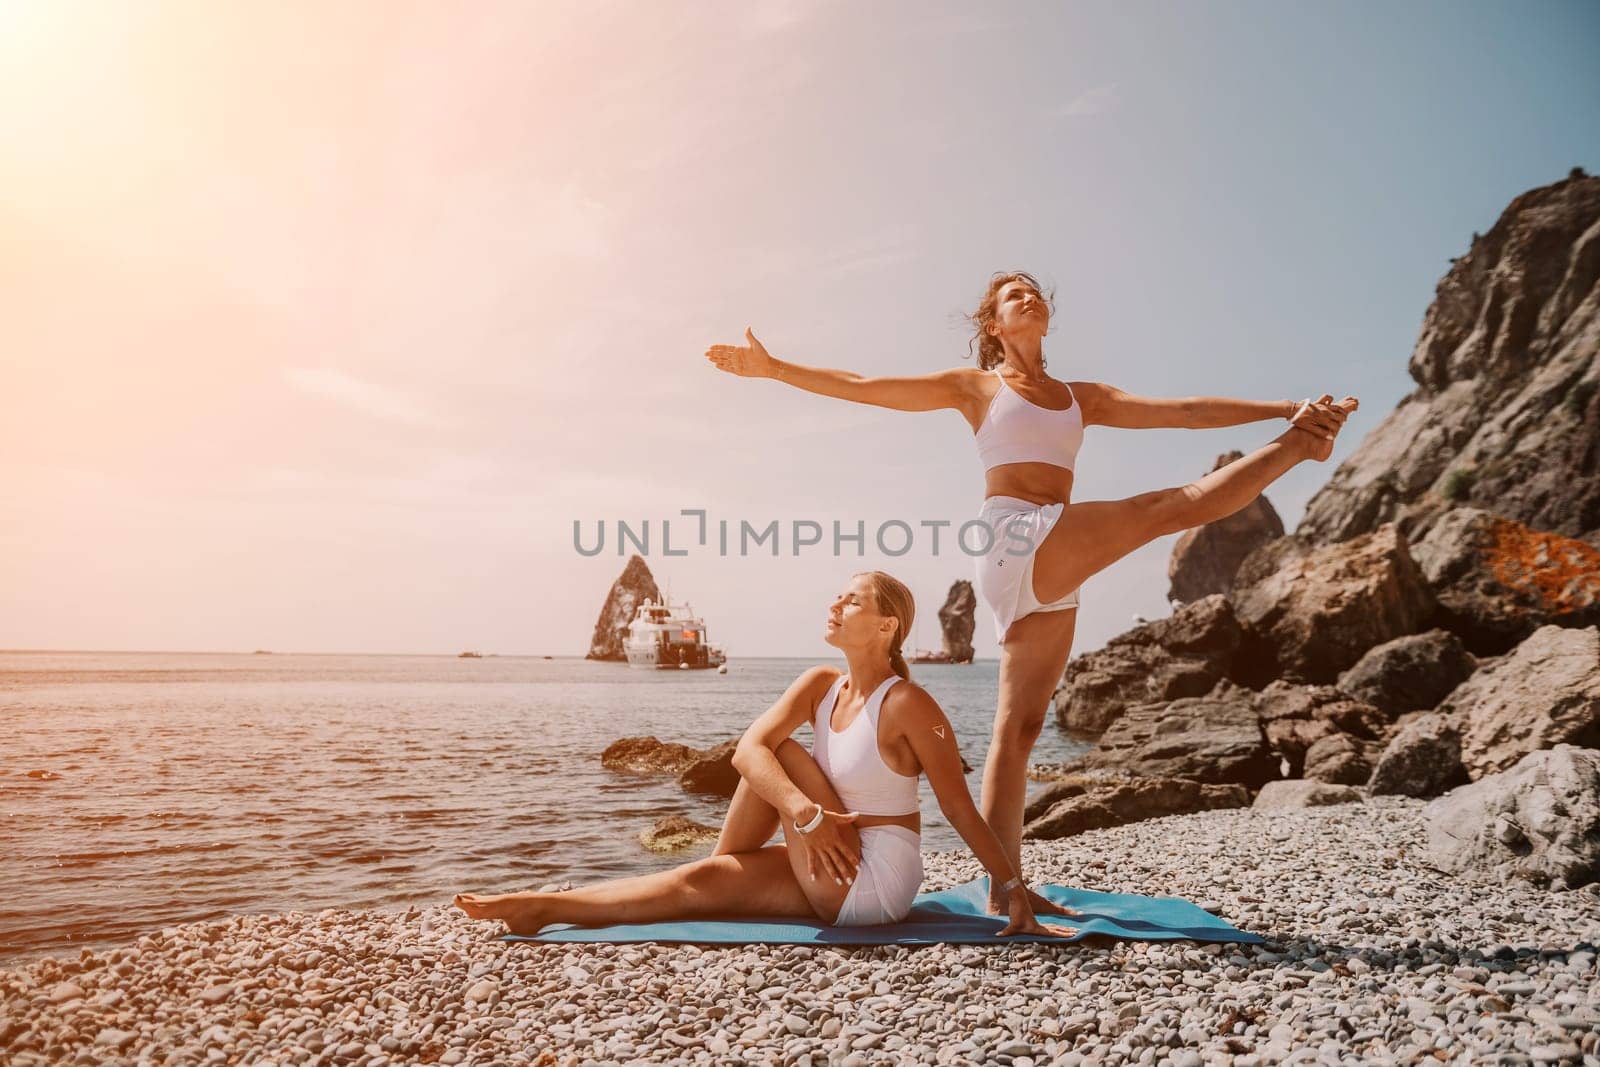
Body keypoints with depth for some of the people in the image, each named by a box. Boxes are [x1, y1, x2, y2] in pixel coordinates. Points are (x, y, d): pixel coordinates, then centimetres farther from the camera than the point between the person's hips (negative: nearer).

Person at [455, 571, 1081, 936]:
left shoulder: (906, 704, -18)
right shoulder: (820, 685, 1)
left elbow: (962, 808, -14)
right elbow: (746, 750, -16)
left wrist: (1015, 889, -15)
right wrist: (805, 812, -33)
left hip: (875, 886, -7)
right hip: (833, 883, 7)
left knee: (781, 753, -10)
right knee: (697, 883, -3)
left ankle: (721, 859, 8)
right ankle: (542, 907, 2)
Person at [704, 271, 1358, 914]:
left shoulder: (1082, 397, 24)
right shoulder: (974, 386, 12)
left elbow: (1184, 411, 17)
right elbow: (862, 387, 8)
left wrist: (1286, 407, 9)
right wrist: (773, 368, 2)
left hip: (1052, 576, 5)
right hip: (1013, 538, -5)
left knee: (1020, 726, 1)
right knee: (1174, 505, -12)